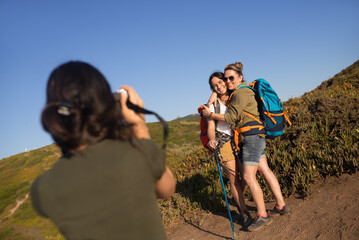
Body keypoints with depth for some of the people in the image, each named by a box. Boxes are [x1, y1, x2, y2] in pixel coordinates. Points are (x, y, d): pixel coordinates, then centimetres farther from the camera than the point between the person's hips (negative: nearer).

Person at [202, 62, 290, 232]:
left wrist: (210, 114, -8)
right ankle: (281, 206, 22)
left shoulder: (241, 93, -14)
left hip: (252, 137, -10)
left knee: (248, 177, -7)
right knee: (265, 171, 14)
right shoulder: (236, 92, 16)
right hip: (255, 138, 10)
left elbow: (231, 117, -16)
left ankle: (262, 216, 1)